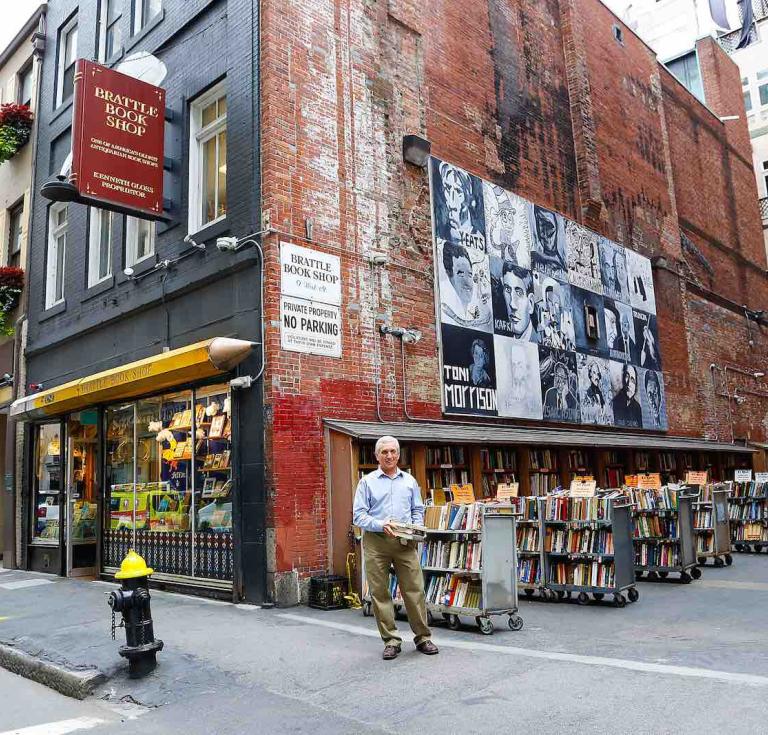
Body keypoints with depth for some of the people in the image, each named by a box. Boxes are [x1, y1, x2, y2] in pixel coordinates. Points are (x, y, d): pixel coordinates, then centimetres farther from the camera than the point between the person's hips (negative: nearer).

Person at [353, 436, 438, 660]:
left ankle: (423, 637, 12)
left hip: (405, 542, 2)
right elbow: (358, 515, -1)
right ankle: (391, 640, 12)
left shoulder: (409, 481, 14)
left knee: (414, 589, -1)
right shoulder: (367, 482, 5)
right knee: (379, 592, 1)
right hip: (376, 541, -1)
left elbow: (418, 510, 16)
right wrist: (381, 525, -15)